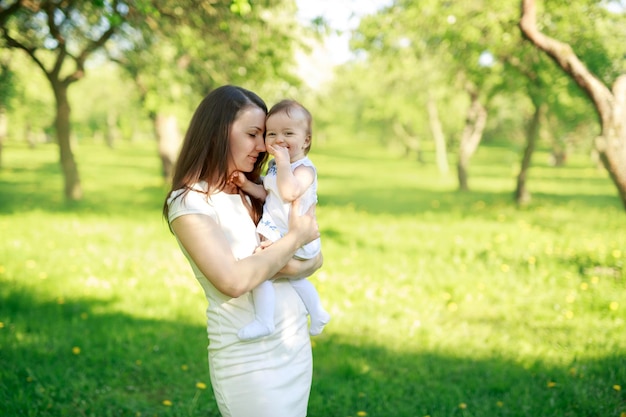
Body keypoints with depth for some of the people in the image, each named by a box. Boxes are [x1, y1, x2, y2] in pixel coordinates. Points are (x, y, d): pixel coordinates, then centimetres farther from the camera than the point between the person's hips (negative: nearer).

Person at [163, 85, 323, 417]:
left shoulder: (255, 193, 8)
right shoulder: (189, 202, -12)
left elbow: (315, 259, 6)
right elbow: (234, 281, -25)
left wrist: (275, 263, -16)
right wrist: (295, 237, -14)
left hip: (296, 344, 7)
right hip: (249, 357, -7)